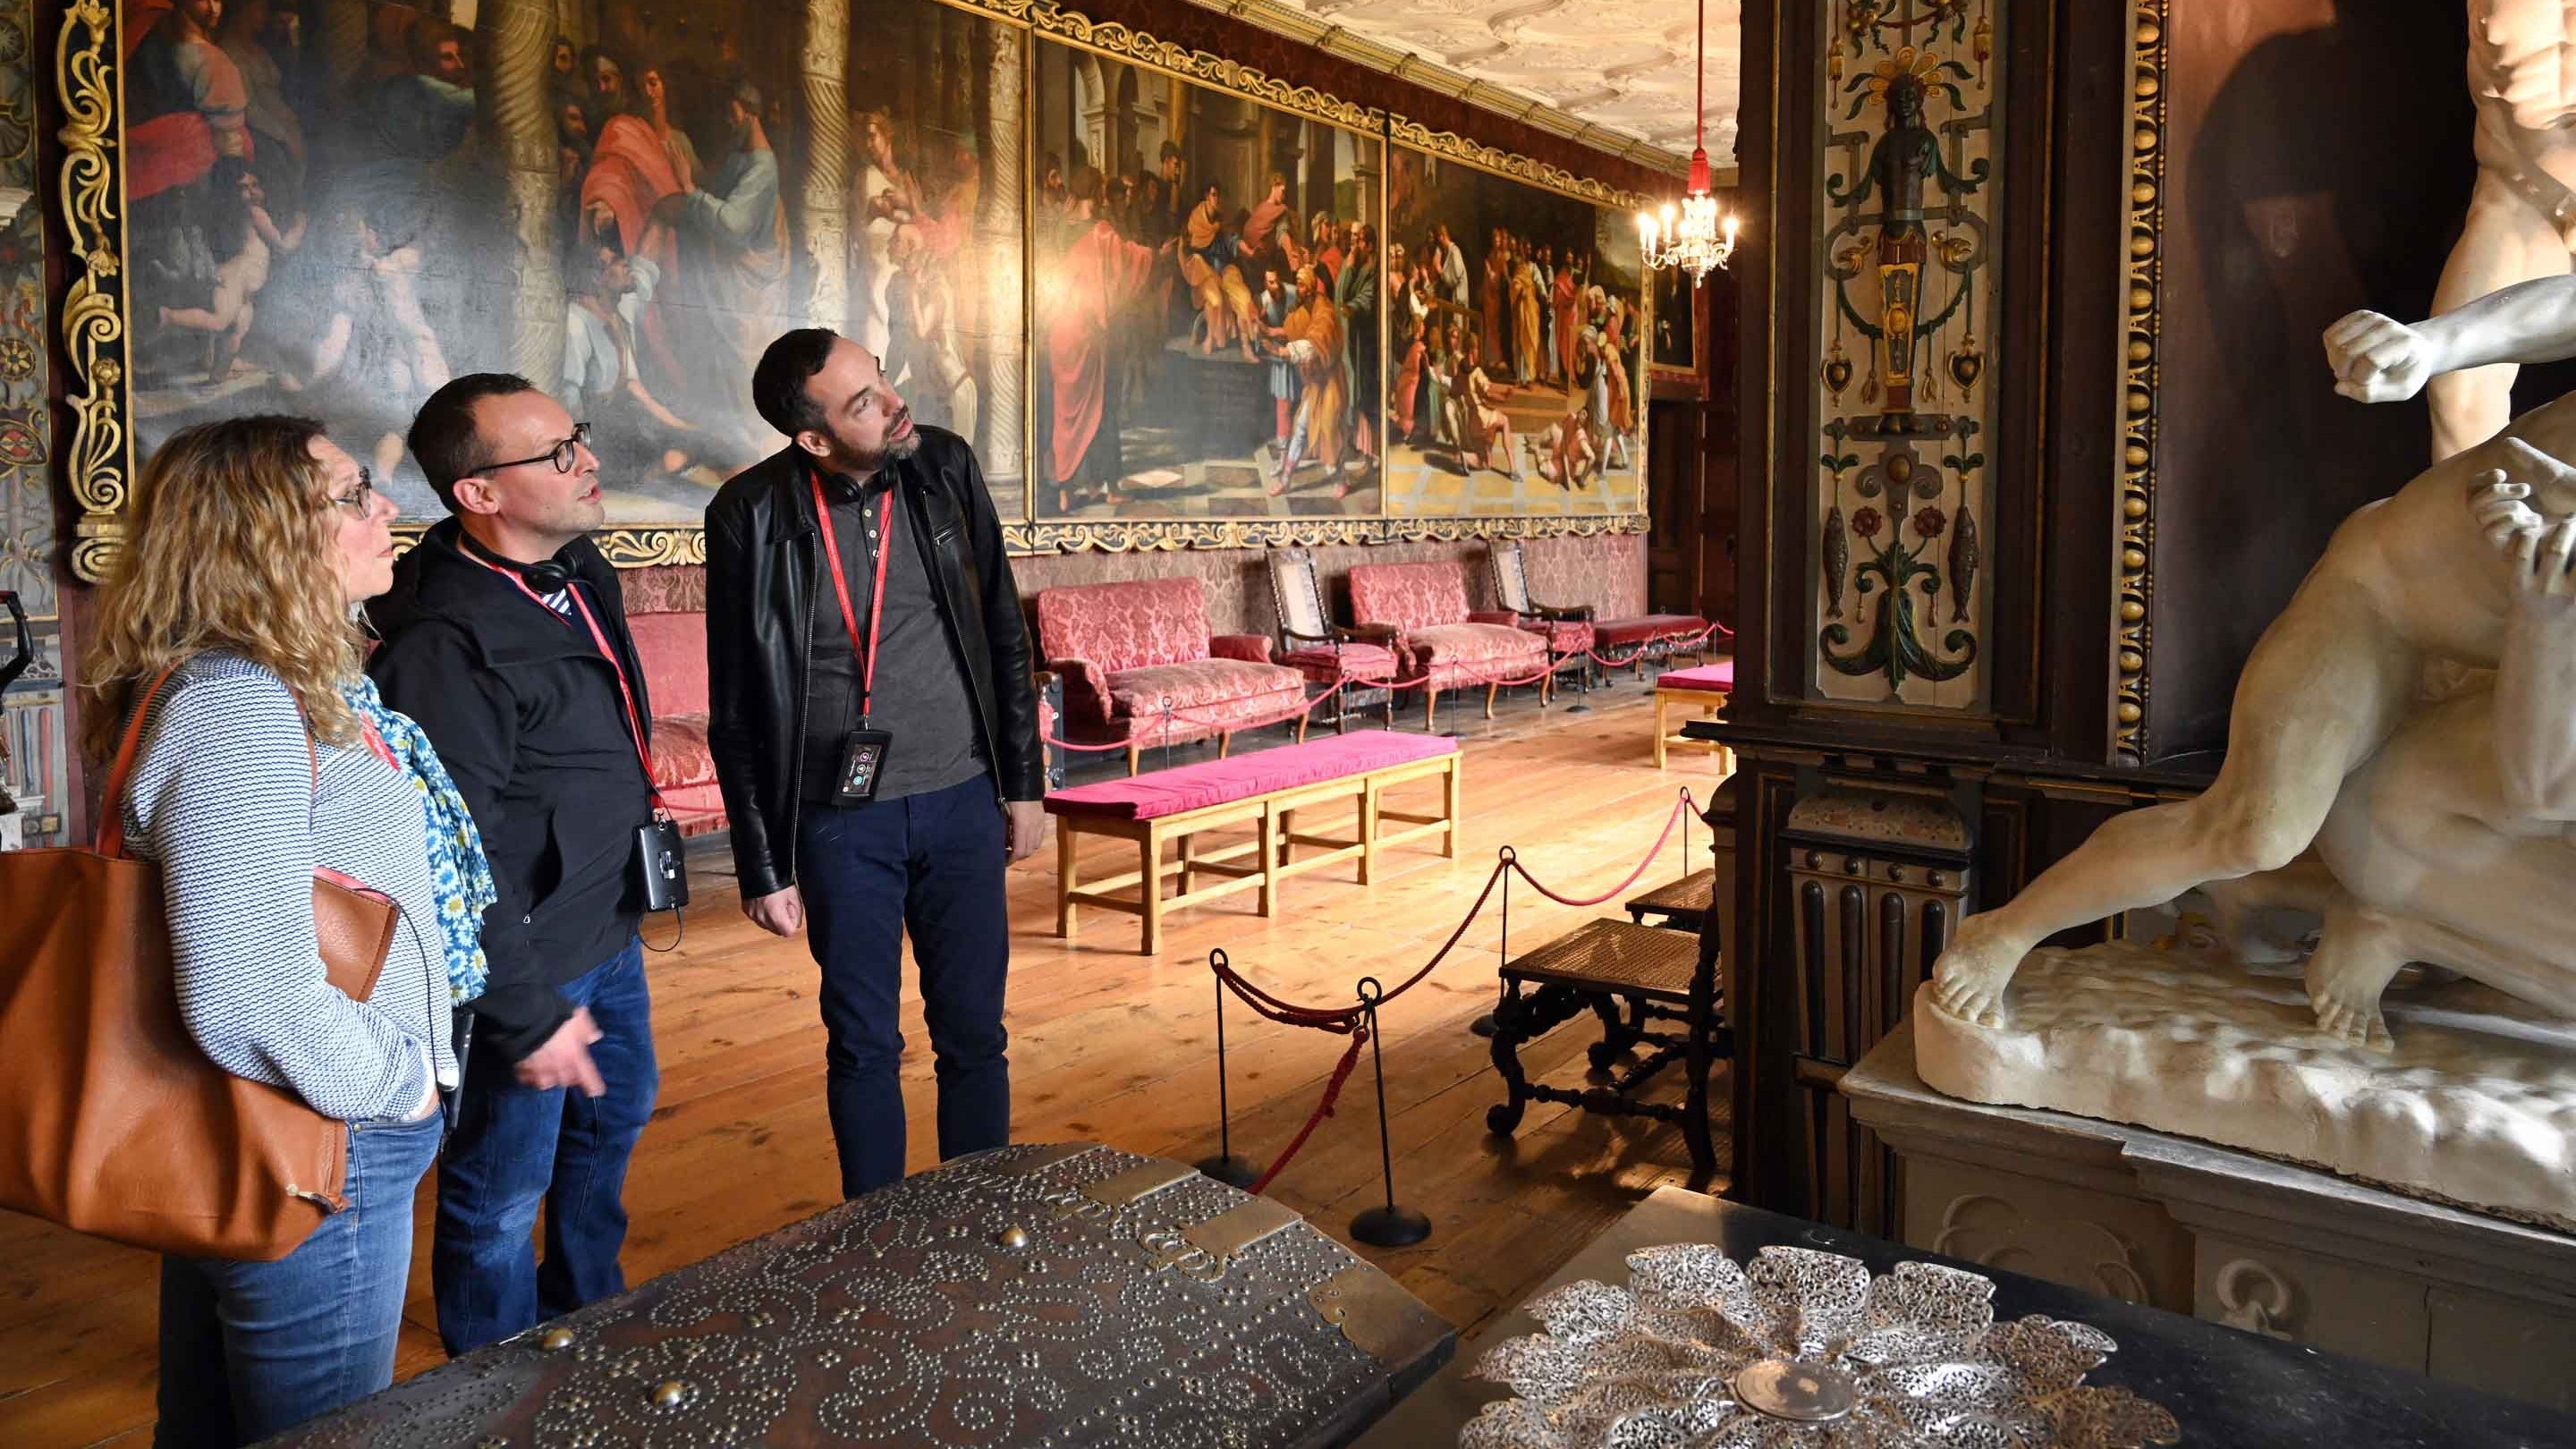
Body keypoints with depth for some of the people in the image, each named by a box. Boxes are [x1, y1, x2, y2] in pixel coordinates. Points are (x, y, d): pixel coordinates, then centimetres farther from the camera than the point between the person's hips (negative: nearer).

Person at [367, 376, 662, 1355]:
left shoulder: (578, 569, 2)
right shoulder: (445, 645, -27)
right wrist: (525, 1013, -22)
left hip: (609, 929, 10)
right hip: (526, 962, -10)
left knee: (616, 1116, 27)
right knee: (502, 1196, 7)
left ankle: (587, 1315, 50)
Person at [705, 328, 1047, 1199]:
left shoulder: (945, 467, -4)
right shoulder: (753, 515, -11)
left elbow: (1003, 636, 6)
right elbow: (736, 712, -4)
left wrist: (1023, 782, 6)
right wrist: (763, 866, -3)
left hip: (963, 803, 2)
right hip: (841, 824, -2)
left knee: (973, 1035, 10)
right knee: (864, 1045, 11)